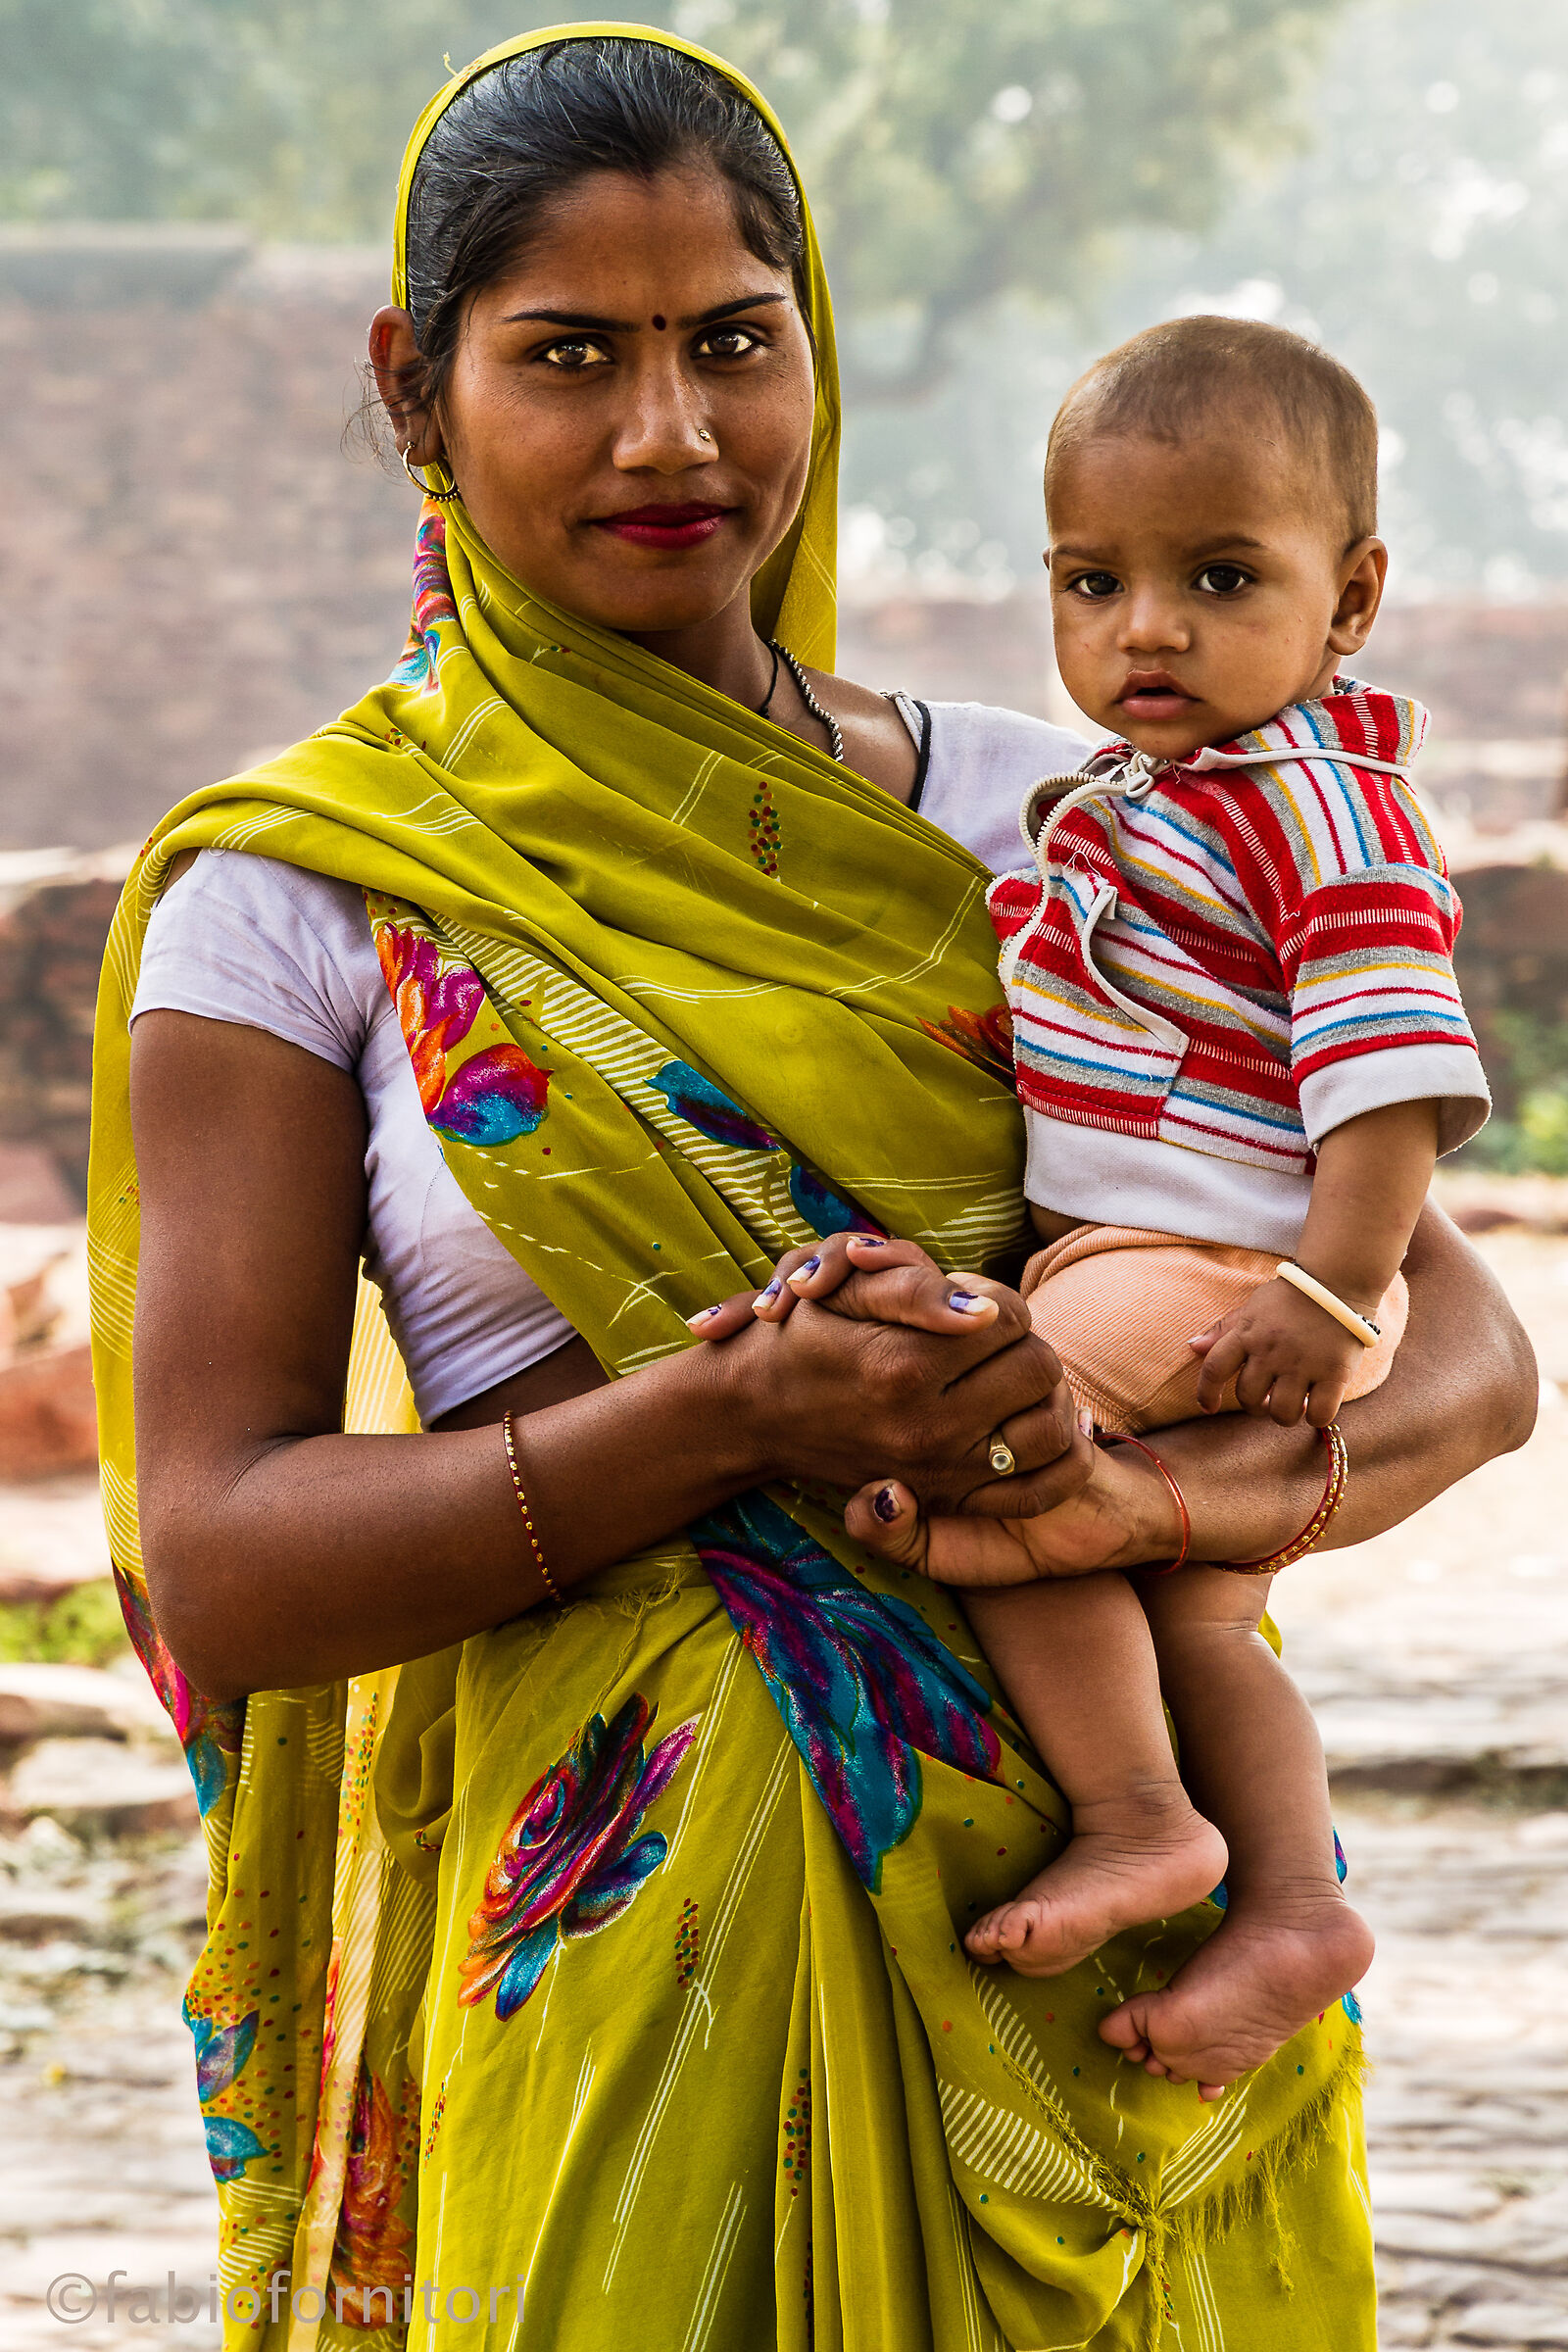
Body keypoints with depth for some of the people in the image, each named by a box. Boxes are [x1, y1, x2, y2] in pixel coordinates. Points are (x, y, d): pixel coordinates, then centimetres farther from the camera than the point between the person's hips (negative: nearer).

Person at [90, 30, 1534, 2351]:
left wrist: (1230, 1486, -17)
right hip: (605, 1933, -2)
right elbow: (216, 1558, -7)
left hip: (1100, 1887, 3)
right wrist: (728, 1416, -21)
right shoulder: (297, 897, 0)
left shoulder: (1041, 821, 8)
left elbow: (1469, 1345, 6)